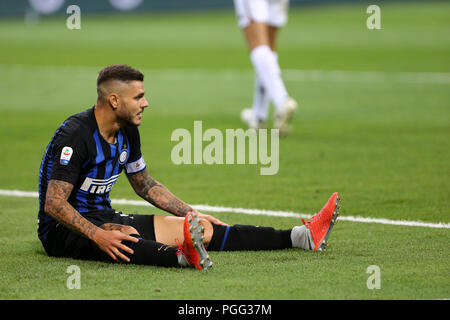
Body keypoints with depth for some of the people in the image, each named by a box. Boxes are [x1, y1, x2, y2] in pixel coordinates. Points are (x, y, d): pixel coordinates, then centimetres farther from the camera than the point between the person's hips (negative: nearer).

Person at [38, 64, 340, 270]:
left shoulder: (127, 133, 5)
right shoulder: (75, 135, -22)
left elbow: (145, 185, 21)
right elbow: (54, 204, -26)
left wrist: (192, 215, 16)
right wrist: (99, 236, -38)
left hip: (103, 218, 8)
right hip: (64, 229, -8)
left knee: (180, 228, -5)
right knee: (120, 237, -41)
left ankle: (301, 236, -12)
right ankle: (183, 256, -73)